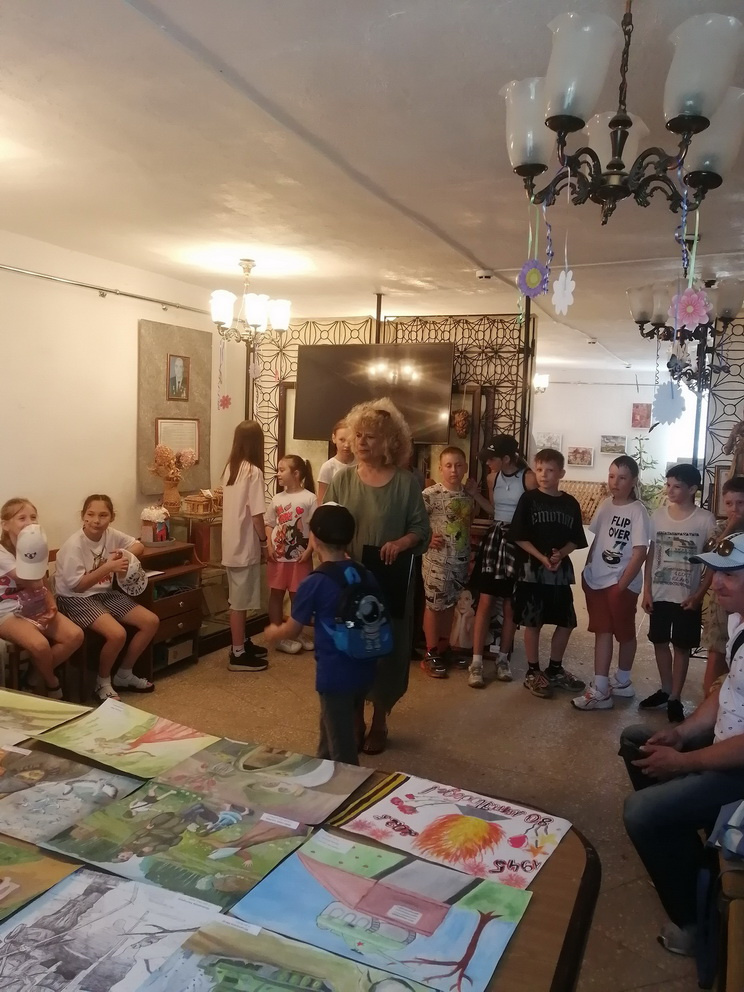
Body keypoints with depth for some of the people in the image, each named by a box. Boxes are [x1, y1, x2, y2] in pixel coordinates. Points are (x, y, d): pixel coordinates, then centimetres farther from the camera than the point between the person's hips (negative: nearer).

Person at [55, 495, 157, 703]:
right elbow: (77, 585, -21)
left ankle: (124, 675, 15)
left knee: (151, 622, -2)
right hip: (76, 599, -7)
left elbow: (138, 545, 11)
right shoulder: (74, 545, -22)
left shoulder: (111, 535, -4)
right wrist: (108, 567, -27)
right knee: (117, 634, -29)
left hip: (105, 593, 7)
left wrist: (126, 555, -12)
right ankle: (102, 683, 0)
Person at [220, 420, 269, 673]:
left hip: (231, 543, 8)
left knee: (239, 598, 18)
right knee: (240, 600, 0)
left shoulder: (230, 468, 7)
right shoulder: (253, 472, -16)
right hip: (245, 545, -8)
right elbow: (256, 514, -18)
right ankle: (238, 655, 9)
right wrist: (264, 542, -5)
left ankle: (242, 643, 31)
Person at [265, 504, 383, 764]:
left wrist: (273, 632, 15)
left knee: (342, 750, 9)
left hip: (336, 672, -7)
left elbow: (292, 631, -5)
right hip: (363, 667, 7)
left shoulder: (314, 583, -16)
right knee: (332, 728, 29)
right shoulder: (366, 575, 0)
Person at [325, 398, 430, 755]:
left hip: (390, 581, -1)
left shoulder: (405, 481, -5)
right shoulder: (342, 479, 0)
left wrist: (401, 543, -21)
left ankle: (379, 722, 27)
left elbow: (421, 529, -2)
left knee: (385, 649, 8)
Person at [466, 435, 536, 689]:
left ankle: (502, 659, 22)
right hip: (494, 539, 4)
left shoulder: (529, 478, -12)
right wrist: (475, 495, 5)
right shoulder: (493, 477, 6)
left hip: (519, 543, -4)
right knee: (485, 602, 0)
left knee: (510, 606, 7)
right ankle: (476, 663, 4)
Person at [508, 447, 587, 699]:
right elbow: (519, 537, -6)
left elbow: (575, 540, 7)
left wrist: (560, 554, -12)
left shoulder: (570, 503, 5)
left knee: (566, 622, 9)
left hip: (561, 570, 4)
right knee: (533, 622, 3)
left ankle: (555, 670, 27)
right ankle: (533, 673, 17)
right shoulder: (529, 499, -4)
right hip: (532, 569, -4)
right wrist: (542, 557, -16)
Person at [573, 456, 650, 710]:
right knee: (602, 632, 7)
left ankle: (622, 681, 25)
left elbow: (640, 553, -15)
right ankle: (601, 689, 12)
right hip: (597, 580, 6)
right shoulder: (605, 505, 5)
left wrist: (621, 584, -15)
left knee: (624, 633, 10)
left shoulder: (637, 511, -13)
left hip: (622, 583, -5)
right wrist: (586, 571, 9)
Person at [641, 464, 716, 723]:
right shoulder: (658, 515, 1)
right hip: (659, 594, 4)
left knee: (681, 646, 6)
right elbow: (651, 554, 6)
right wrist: (646, 590, 2)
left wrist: (699, 595, -12)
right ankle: (665, 689, 30)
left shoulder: (705, 520, -10)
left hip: (687, 597, -4)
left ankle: (675, 698, 17)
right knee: (660, 642, 13)